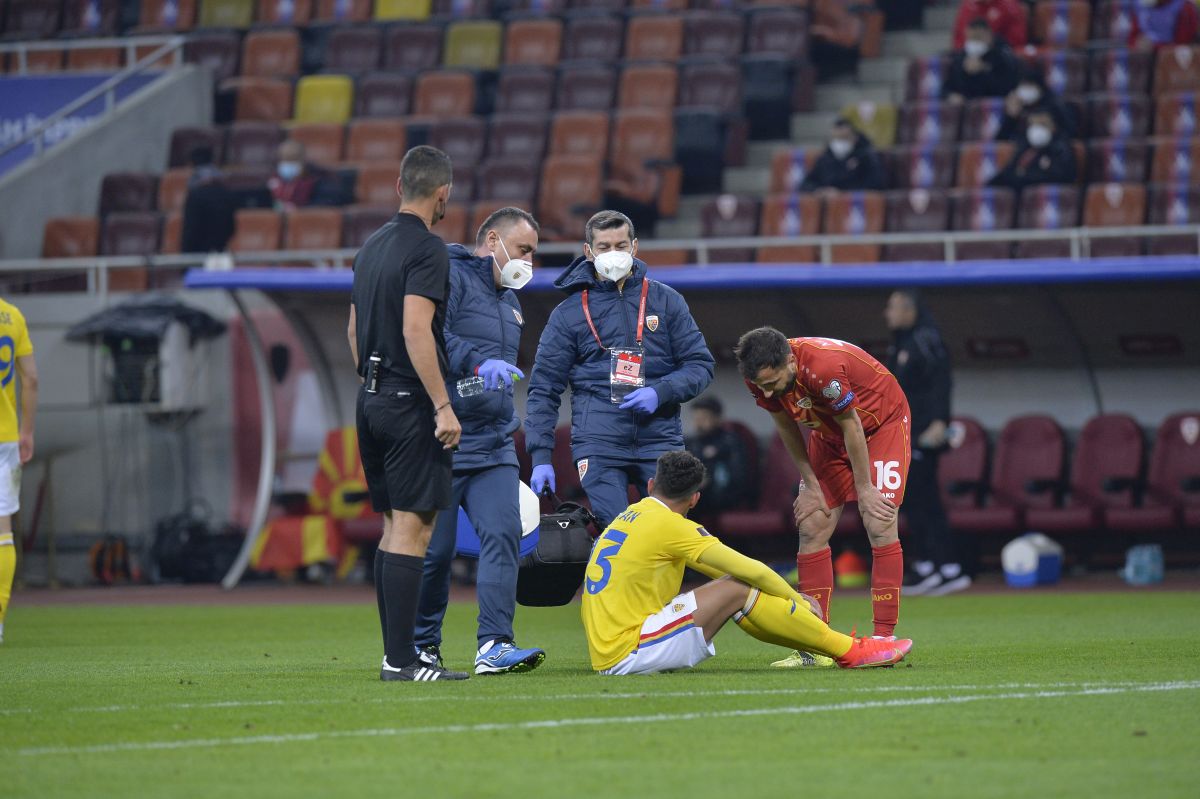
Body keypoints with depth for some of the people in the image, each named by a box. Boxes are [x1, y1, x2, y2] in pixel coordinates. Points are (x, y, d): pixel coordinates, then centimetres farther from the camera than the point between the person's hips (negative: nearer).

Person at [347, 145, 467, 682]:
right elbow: (416, 330, -21)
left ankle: (395, 653, 13)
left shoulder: (371, 247, 15)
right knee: (412, 528, -9)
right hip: (411, 403, -9)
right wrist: (443, 406, -20)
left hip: (373, 401, 9)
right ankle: (400, 660, -12)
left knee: (394, 527, 12)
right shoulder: (427, 250, -12)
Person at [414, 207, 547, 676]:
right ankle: (422, 647, 13)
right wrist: (477, 361, -34)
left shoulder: (510, 300, 23)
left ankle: (494, 646, -16)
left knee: (503, 534, -10)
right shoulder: (449, 277, -6)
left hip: (493, 446, 7)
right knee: (435, 549, -2)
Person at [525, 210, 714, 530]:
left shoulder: (665, 300, 10)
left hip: (660, 442, 1)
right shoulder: (569, 312, 8)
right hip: (598, 444, -1)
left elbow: (700, 365, 9)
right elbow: (543, 389, 8)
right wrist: (540, 457, -2)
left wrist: (660, 393, -11)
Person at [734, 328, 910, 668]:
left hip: (882, 424, -6)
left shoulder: (824, 367, -39)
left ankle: (884, 639, -16)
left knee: (880, 526, -16)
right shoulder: (761, 377, -20)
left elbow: (851, 427, -26)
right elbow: (788, 428, -3)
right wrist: (811, 484, -3)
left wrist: (864, 489, -16)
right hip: (829, 434, 6)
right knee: (811, 529, -3)